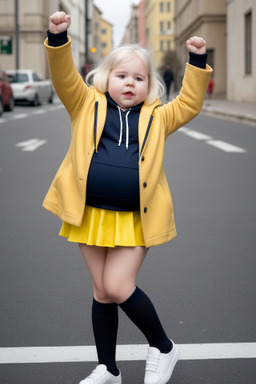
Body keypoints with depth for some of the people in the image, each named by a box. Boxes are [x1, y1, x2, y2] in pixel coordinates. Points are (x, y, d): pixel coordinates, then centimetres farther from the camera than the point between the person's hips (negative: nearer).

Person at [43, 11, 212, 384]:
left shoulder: (156, 117, 9)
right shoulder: (88, 106, 6)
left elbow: (189, 103, 4)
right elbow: (65, 78, -6)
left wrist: (198, 62, -5)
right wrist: (58, 39, -21)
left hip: (136, 219, -2)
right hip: (91, 214, 2)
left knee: (118, 287, -11)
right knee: (102, 292, 11)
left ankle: (163, 348, 14)